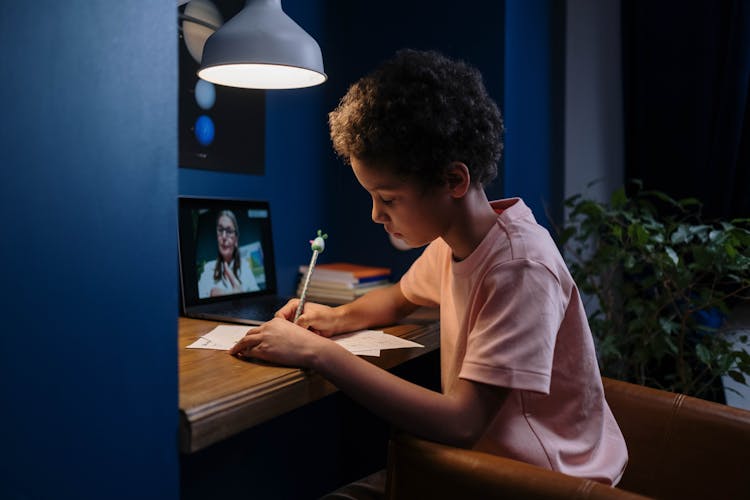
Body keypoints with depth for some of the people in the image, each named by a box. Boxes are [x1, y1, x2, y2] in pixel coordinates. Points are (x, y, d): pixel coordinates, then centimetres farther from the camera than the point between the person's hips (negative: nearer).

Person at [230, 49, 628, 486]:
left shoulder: (521, 268, -27)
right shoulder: (450, 243, -2)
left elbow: (460, 424, -31)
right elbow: (401, 297, 19)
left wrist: (318, 352, -29)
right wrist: (339, 317, -2)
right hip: (486, 456, 7)